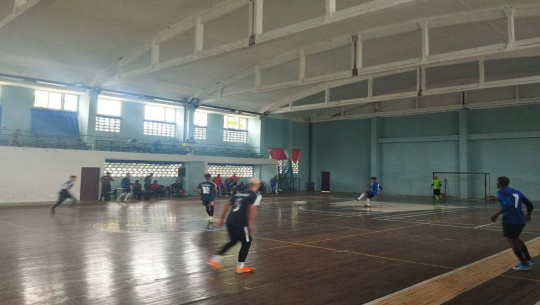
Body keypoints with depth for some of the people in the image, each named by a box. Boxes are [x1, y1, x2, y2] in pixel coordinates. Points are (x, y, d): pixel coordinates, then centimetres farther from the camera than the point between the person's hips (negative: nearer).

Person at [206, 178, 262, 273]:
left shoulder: (239, 194, 18)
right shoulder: (256, 195, -2)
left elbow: (227, 205, 17)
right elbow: (252, 209, -18)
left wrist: (222, 218, 22)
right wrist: (251, 224, -18)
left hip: (230, 221, 7)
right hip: (240, 223, -7)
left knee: (233, 241, 26)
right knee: (247, 243, 12)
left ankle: (215, 260, 24)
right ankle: (240, 267, 21)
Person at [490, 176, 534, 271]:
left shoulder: (501, 192, -6)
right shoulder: (517, 192, 16)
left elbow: (508, 205, -23)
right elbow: (530, 204, 21)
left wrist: (497, 214, -21)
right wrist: (528, 215, 38)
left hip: (510, 221, -8)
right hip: (521, 220, 8)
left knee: (512, 241, 5)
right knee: (516, 239, 27)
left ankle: (524, 264, 6)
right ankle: (528, 259, 26)